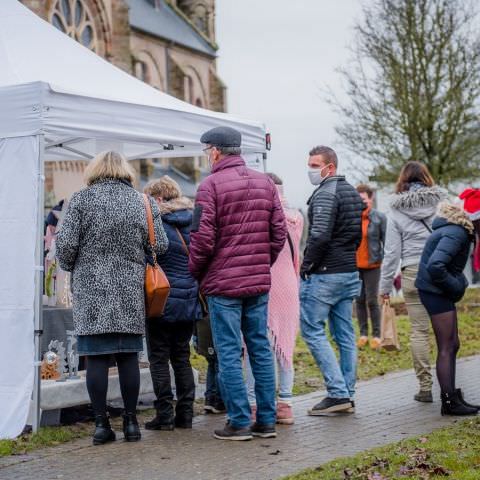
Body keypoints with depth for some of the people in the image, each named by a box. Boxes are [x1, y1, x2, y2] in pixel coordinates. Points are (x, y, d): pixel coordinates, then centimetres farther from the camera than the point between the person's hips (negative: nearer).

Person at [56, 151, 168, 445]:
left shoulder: (83, 199, -3)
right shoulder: (143, 202, 5)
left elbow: (66, 244, -6)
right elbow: (161, 247, 3)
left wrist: (71, 267, 13)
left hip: (91, 291, -2)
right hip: (131, 292, 2)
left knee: (97, 358, 2)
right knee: (128, 356, 8)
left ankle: (102, 424, 4)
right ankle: (131, 421, 12)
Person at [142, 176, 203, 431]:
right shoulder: (193, 222, 7)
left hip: (162, 302, -6)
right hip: (189, 301, 6)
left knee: (159, 358, 2)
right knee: (182, 357, 13)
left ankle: (164, 414, 1)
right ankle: (185, 414, 13)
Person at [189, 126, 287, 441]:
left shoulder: (211, 185, -9)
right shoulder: (265, 183, 9)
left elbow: (203, 237, -12)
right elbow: (279, 232, 8)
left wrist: (195, 271, 3)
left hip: (223, 283, -5)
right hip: (259, 282, 6)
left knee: (229, 353, 0)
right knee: (260, 348, 10)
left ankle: (240, 421, 2)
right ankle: (267, 420, 13)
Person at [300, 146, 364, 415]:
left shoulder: (325, 194, -14)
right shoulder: (353, 193, 15)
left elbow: (320, 236, -22)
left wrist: (307, 265, -11)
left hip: (324, 274, -9)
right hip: (350, 272, 9)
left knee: (313, 331, -3)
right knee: (345, 335, 10)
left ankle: (338, 393, -8)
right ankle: (348, 395, 13)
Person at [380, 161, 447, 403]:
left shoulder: (396, 211, 3)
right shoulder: (441, 201, 4)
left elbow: (392, 251, 3)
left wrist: (385, 285, 9)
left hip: (413, 274, 0)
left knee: (419, 330, 5)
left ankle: (425, 386, 6)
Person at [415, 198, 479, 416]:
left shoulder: (461, 230, 9)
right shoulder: (456, 233, -23)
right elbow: (434, 266, -34)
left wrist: (459, 283, 7)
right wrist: (455, 286, -19)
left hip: (441, 291, 10)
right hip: (435, 291, -10)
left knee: (452, 346, 15)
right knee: (446, 348, -6)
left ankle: (451, 397, 22)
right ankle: (450, 402, 0)